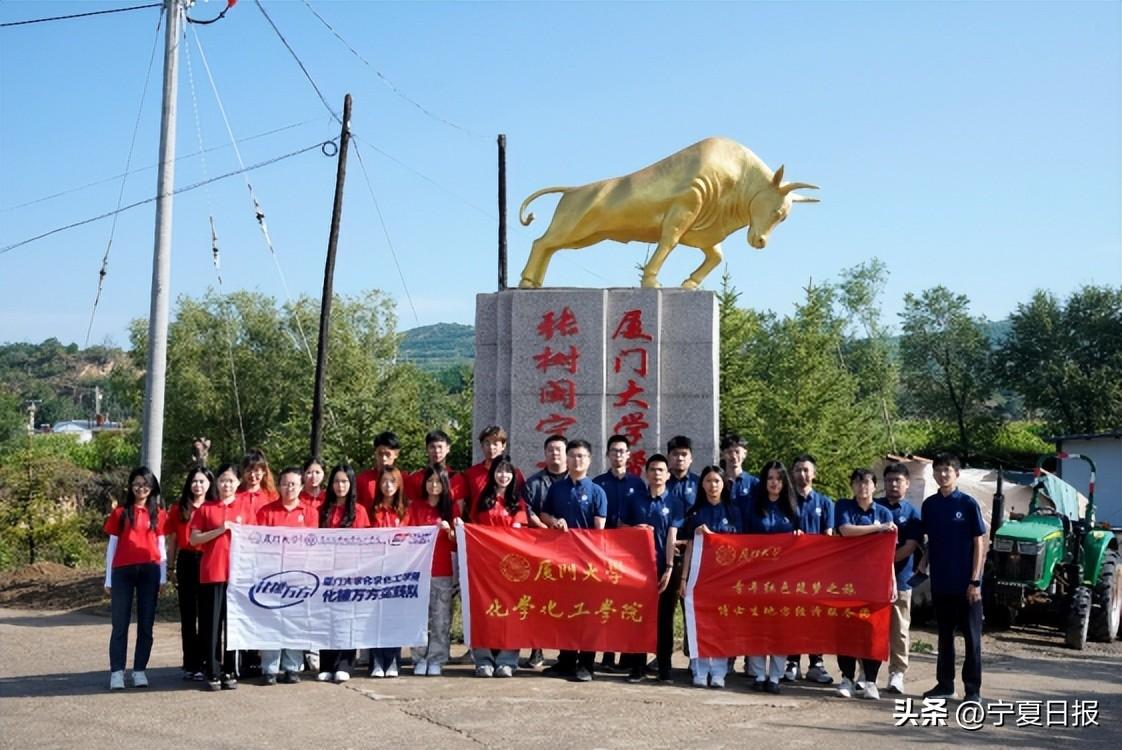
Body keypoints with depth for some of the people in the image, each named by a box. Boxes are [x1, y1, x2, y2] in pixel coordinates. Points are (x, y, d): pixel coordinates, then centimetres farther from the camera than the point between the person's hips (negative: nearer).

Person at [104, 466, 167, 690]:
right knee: (120, 624, -1)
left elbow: (161, 546, 10)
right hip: (122, 571, -1)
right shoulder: (120, 512, 7)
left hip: (149, 571, 1)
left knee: (146, 624, 3)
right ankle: (117, 672, 0)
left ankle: (139, 671, 9)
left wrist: (163, 577, 4)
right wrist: (108, 579, 4)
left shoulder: (157, 514, 10)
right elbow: (112, 545, 8)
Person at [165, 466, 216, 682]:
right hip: (187, 562, 1)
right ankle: (190, 664, 11)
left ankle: (206, 663, 9)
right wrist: (171, 567, 5)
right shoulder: (179, 509, 9)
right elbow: (173, 541, 11)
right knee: (188, 615, 6)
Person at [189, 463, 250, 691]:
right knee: (212, 624, 1)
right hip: (211, 572, 0)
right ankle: (213, 673, 7)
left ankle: (230, 672, 11)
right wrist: (219, 530, -9)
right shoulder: (206, 508, 7)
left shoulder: (245, 506, 9)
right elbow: (194, 539, 2)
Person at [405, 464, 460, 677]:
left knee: (441, 619, -1)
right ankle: (420, 660, 6)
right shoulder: (415, 506, 11)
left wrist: (449, 531, -11)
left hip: (444, 571, 0)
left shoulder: (452, 507, 9)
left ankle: (436, 661, 4)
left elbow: (457, 542, 8)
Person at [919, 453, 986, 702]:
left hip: (965, 584, -4)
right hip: (940, 583, 4)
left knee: (971, 636, 3)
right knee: (944, 635, 12)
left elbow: (979, 543, -6)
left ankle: (973, 689, 8)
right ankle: (945, 684, 21)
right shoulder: (929, 505, 6)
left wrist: (975, 580, -11)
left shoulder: (968, 504, -6)